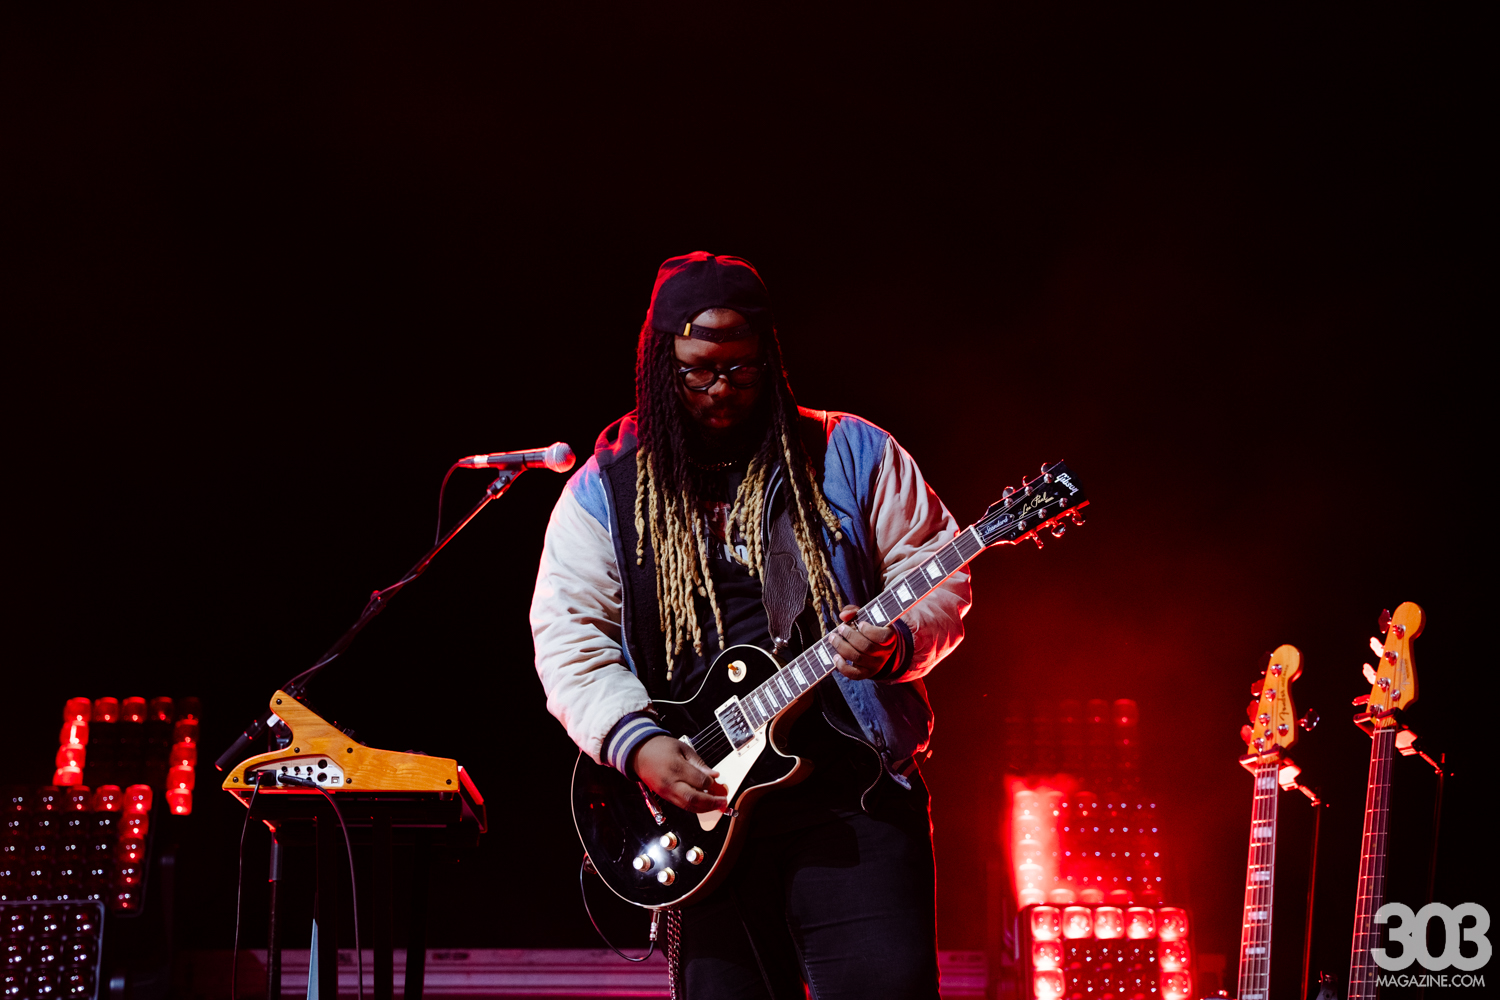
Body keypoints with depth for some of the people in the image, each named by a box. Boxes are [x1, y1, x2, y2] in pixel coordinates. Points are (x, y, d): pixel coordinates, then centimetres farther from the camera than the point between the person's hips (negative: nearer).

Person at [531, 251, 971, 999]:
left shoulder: (851, 455, 7)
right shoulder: (605, 492, 8)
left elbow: (936, 577, 6)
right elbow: (568, 636, 3)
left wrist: (895, 643, -16)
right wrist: (636, 745, -11)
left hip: (853, 796, -1)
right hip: (704, 809, 2)